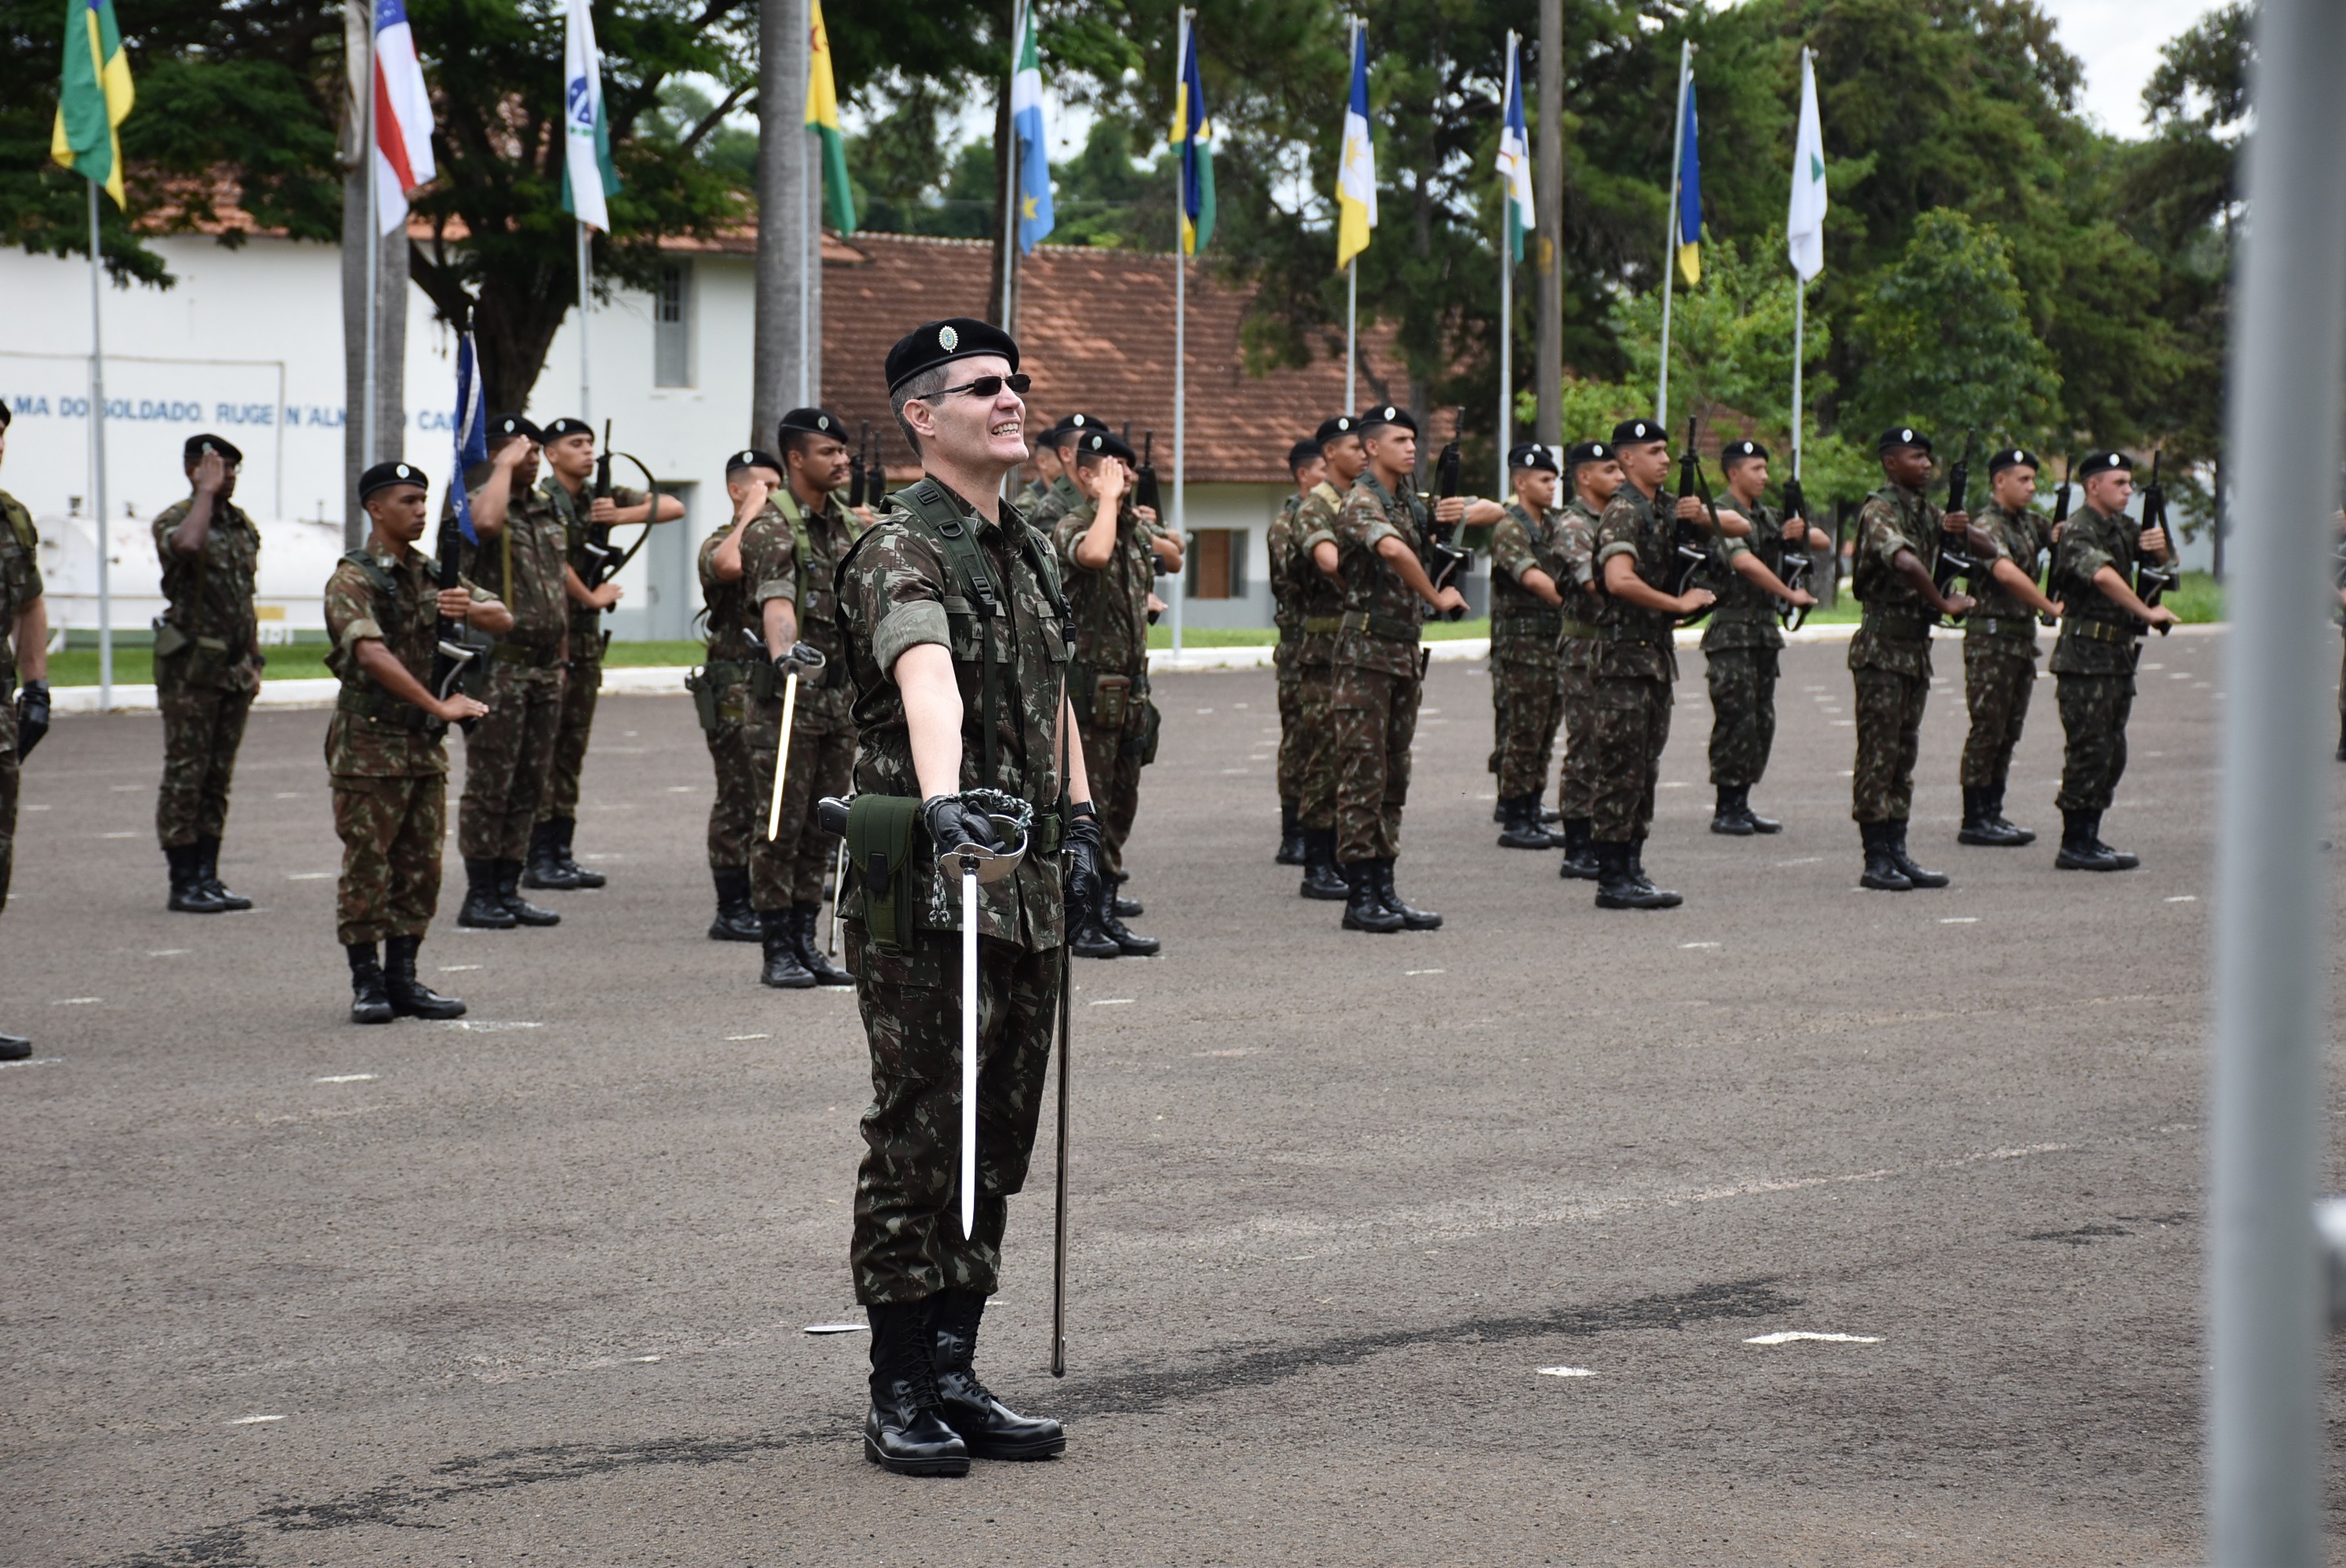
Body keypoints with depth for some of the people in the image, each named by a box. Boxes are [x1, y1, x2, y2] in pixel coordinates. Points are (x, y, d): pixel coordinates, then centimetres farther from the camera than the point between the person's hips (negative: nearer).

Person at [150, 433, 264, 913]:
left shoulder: (244, 525, 14)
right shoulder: (174, 520, -7)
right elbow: (187, 545, -33)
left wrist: (254, 662, 16)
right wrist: (207, 492, -21)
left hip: (235, 669, 7)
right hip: (191, 668, -7)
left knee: (218, 777, 9)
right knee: (185, 775, -4)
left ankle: (208, 877, 13)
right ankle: (183, 882, -1)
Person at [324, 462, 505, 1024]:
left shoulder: (432, 575, 12)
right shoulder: (353, 579, -10)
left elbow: (504, 620, 12)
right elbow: (372, 653, -25)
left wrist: (471, 608, -13)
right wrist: (440, 706, -29)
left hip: (425, 745, 7)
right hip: (370, 745, -7)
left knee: (420, 868, 8)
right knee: (367, 868, -3)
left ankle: (403, 978, 14)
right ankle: (367, 984, 3)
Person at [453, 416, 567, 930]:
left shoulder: (549, 510, 16)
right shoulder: (475, 503, -6)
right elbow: (486, 522, -32)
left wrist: (562, 646, 19)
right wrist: (504, 467, -18)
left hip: (545, 665, 7)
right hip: (498, 661, -7)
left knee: (530, 783, 9)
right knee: (489, 782, -4)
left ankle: (507, 890, 15)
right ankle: (479, 896, 0)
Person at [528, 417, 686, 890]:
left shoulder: (600, 498, 11)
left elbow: (674, 507, 7)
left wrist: (622, 515, -9)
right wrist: (592, 598, -6)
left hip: (587, 637, 8)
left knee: (572, 747, 9)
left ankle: (562, 854, 13)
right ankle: (538, 859, -7)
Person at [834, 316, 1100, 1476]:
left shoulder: (1032, 551, 15)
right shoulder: (899, 554, -13)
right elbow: (927, 682, -32)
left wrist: (1079, 823, 21)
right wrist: (941, 796, -48)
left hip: (1028, 890, 8)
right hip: (923, 894, -8)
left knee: (997, 1145, 10)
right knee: (919, 1142, -4)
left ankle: (955, 1374, 17)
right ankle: (899, 1396, 2)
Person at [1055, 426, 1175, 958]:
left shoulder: (1136, 527, 12)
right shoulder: (1071, 529, -12)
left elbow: (1175, 559, 31)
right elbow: (1095, 555, -36)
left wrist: (1151, 530, 14)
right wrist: (1108, 500, -22)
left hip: (1129, 684, 8)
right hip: (1086, 686, -8)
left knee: (1120, 806, 12)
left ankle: (1106, 914, 19)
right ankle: (1073, 920, 1)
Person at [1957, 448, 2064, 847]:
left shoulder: (2029, 522, 15)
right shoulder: (1986, 525, -13)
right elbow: (2007, 573, -27)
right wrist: (2051, 608, -23)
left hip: (2023, 638, 9)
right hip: (1992, 637, -9)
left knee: (2008, 732, 11)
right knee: (1987, 730, -6)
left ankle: (1992, 813, 16)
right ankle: (1974, 821, -2)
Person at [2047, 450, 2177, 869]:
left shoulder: (2122, 528, 16)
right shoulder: (2079, 531, -12)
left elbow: (2168, 559, 22)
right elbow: (2104, 576, -29)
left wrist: (2160, 546, -2)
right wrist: (2148, 613, -29)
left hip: (2118, 656, 9)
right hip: (2085, 656, -9)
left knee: (2111, 753, 11)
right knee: (2089, 751, -8)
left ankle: (2089, 838, 17)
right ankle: (2074, 846, -5)